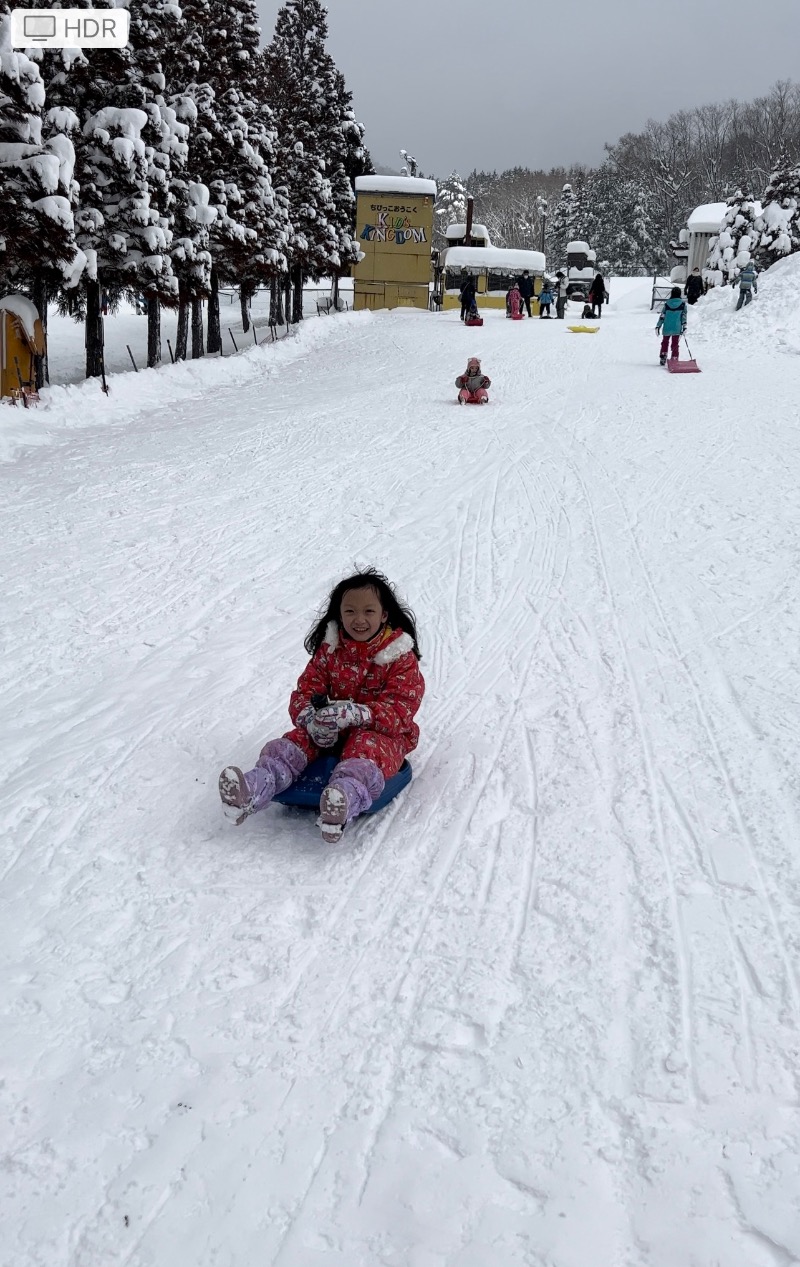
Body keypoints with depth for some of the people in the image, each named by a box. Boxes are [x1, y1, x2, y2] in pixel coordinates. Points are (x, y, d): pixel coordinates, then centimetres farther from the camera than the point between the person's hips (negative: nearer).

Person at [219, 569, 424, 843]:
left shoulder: (401, 658, -7)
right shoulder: (330, 649, 6)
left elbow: (400, 710, -17)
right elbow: (306, 689, 2)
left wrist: (355, 713, -35)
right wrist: (310, 716, -25)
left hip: (381, 732, -5)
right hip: (331, 731, 5)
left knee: (367, 748, -38)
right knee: (299, 737, -21)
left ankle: (346, 797, -72)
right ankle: (255, 788, -47)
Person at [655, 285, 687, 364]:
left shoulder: (667, 304, -1)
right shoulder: (683, 304, -2)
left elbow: (662, 316, 0)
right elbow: (684, 316, -4)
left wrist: (658, 326, 4)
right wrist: (684, 327, -2)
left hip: (667, 328, 1)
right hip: (677, 328, -1)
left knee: (665, 342, 18)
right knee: (675, 344, 6)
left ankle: (663, 358, 14)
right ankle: (674, 360, 3)